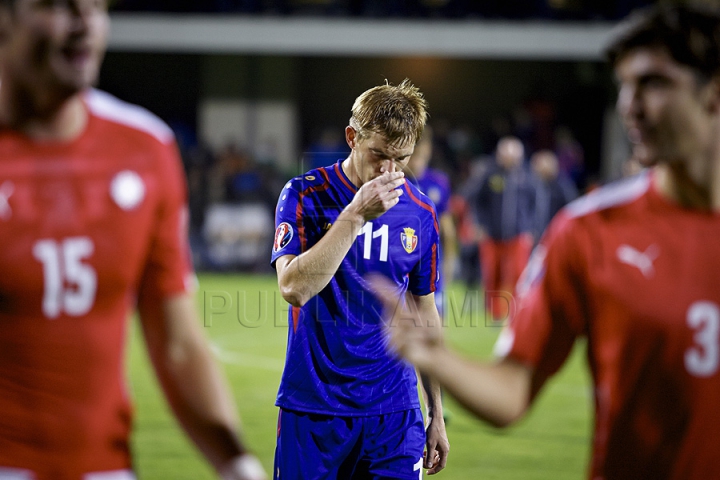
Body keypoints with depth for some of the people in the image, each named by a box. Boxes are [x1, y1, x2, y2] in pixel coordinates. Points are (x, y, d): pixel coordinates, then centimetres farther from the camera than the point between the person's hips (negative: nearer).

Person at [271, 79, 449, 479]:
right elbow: (294, 288, -20)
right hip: (312, 408, -2)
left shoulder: (419, 213, 6)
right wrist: (357, 214, -23)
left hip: (394, 410, 3)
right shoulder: (305, 195, -5)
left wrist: (437, 414, 16)